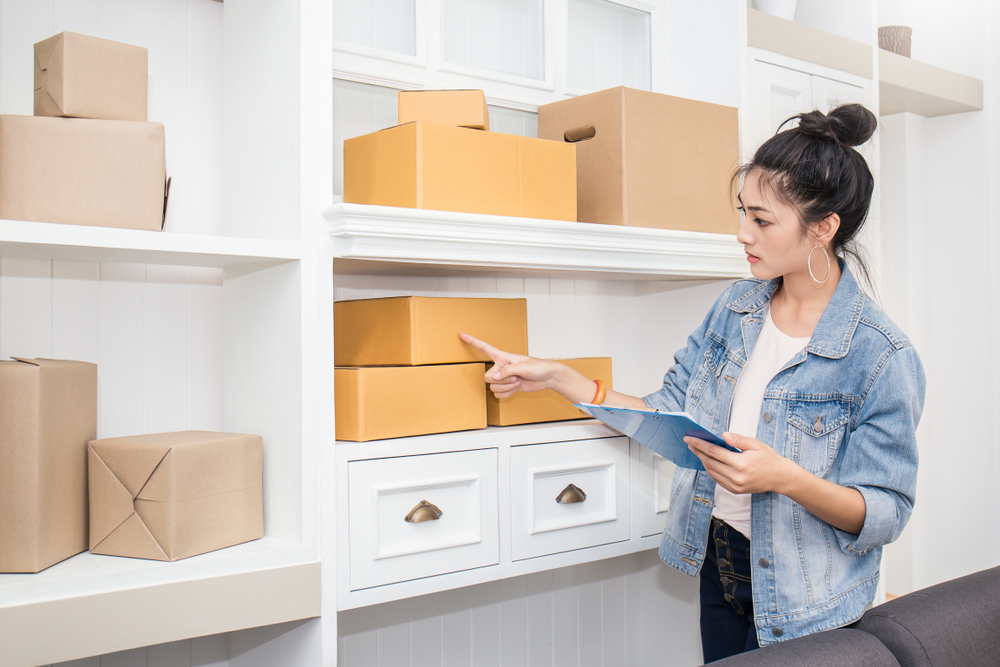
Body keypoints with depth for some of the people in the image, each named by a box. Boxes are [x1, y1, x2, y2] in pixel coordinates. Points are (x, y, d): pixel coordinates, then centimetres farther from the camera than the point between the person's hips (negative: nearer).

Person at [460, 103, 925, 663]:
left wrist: (787, 478, -32)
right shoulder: (738, 305, -1)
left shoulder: (884, 359, -19)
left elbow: (885, 513, -16)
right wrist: (555, 377, -4)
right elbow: (667, 414, 1)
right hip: (717, 564, 6)